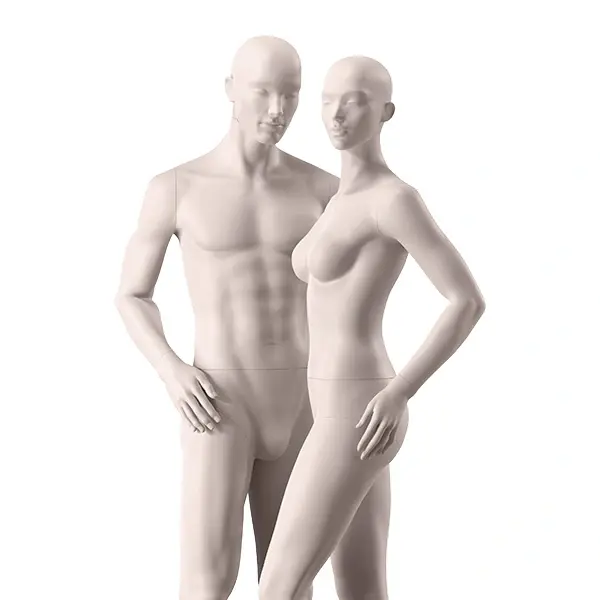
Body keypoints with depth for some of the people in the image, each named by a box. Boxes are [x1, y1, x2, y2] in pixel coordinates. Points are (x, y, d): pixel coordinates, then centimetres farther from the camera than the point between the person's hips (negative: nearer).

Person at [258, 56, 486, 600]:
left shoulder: (398, 198, -15)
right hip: (350, 410, 10)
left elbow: (470, 301, -18)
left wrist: (398, 394, -24)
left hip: (356, 419, -10)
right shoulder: (348, 198, 15)